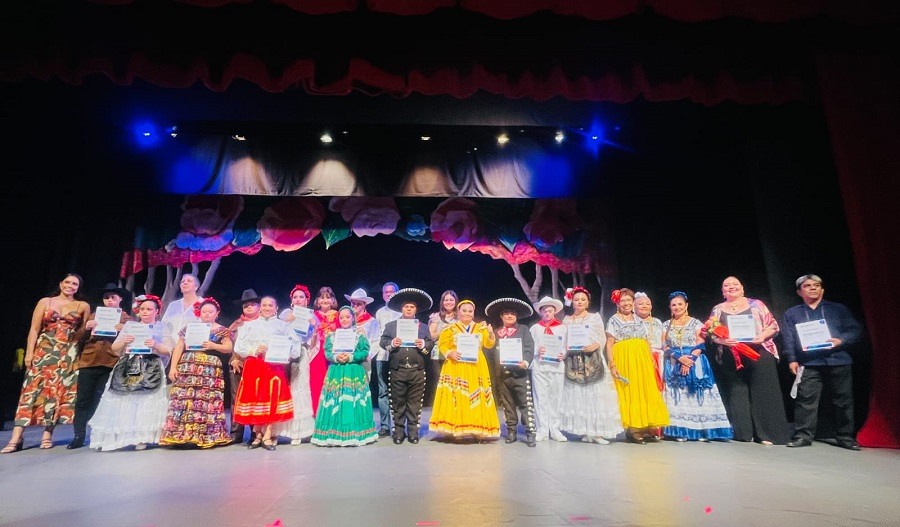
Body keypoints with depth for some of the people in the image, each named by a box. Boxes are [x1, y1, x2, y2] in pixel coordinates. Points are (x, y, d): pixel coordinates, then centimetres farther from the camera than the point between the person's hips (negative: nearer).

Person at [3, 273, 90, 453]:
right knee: (33, 388, -6)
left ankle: (47, 435, 4)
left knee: (59, 390, -2)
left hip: (69, 354, 0)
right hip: (44, 350, 0)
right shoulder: (45, 302, 9)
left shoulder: (83, 306, 8)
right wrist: (29, 352, -3)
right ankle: (17, 437, -5)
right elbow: (34, 329, 4)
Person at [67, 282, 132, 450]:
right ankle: (79, 436, 7)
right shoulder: (94, 315, 18)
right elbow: (80, 338, 14)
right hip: (89, 361, 3)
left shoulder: (126, 318, 11)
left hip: (112, 363, -3)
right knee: (83, 399, 1)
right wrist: (86, 328, -6)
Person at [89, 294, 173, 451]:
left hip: (151, 371, -2)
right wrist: (124, 342, -10)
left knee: (146, 404, -9)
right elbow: (114, 348, 11)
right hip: (127, 368, 3)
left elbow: (168, 351, 0)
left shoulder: (161, 328, 9)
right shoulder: (130, 325, 15)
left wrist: (156, 346, -19)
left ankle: (141, 438, -8)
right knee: (121, 403, -4)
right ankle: (109, 438, 2)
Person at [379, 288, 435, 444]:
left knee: (414, 402, 5)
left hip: (417, 371, 1)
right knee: (398, 402, 6)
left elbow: (431, 343, 5)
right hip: (397, 370, 0)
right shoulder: (390, 325, 9)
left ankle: (413, 431, 14)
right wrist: (392, 343, -17)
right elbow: (383, 341, 2)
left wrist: (423, 344, -15)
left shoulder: (423, 327, 12)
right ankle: (399, 431, 16)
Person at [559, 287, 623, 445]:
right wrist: (565, 350, -9)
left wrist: (595, 346, -18)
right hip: (574, 362, 2)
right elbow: (563, 341, 11)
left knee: (595, 394, -6)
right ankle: (585, 431, 4)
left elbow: (602, 338, 1)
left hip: (593, 360, -1)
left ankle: (597, 431, -3)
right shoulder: (567, 320, 14)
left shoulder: (595, 317, 9)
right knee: (577, 395, -2)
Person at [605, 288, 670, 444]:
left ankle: (646, 426, 11)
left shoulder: (638, 320, 16)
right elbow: (609, 344, -4)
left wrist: (652, 361, 7)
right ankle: (632, 428, 2)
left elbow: (647, 342, 16)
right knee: (628, 393, -4)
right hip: (623, 360, -5)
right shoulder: (613, 320, 2)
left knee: (646, 392, 3)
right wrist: (612, 364, -13)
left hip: (642, 360, 5)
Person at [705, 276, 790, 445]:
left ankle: (767, 433, 5)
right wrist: (722, 340, -14)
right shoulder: (718, 309, 12)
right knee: (737, 393, 3)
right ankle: (743, 432, 10)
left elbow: (773, 325, 6)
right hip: (731, 358, 1)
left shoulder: (756, 304, 10)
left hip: (759, 353, -1)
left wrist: (762, 336, -13)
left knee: (762, 392, -2)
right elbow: (711, 333, 7)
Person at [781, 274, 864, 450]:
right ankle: (803, 435, -2)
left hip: (839, 361, 1)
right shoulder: (791, 314, 13)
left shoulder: (839, 309, 14)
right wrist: (792, 360, -4)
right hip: (809, 363, -1)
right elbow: (788, 339, 6)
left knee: (843, 400, 5)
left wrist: (841, 340, -12)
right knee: (806, 399, -6)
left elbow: (856, 330, 7)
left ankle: (846, 437, 18)